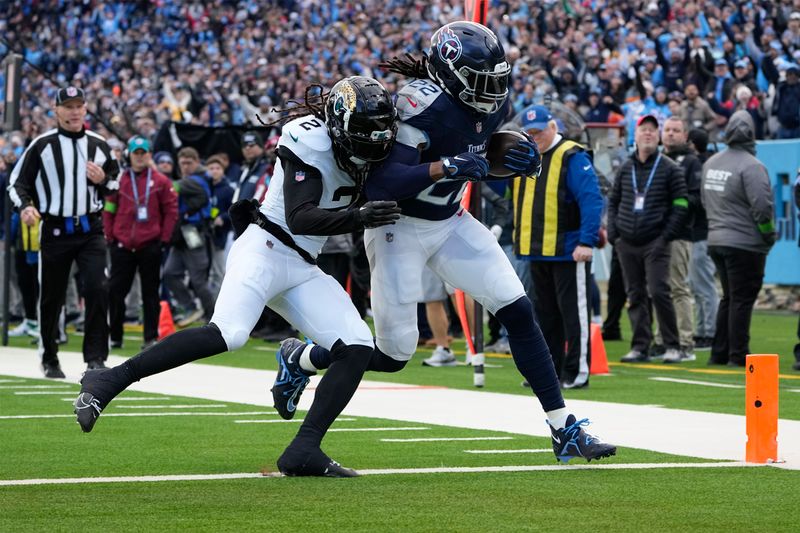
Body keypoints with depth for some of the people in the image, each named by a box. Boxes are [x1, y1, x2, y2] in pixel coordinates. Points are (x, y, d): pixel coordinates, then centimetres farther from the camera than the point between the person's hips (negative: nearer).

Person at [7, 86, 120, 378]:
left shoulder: (98, 145, 7)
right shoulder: (41, 145, -1)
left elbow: (115, 182, 18)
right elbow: (18, 182, 1)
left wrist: (103, 180, -5)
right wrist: (26, 206, -18)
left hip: (90, 230, 1)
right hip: (54, 230, -1)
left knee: (98, 288, -16)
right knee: (51, 296, 7)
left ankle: (95, 357, -12)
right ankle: (49, 359, 23)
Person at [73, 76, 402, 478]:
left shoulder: (356, 148, 9)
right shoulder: (310, 139, -15)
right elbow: (300, 219, -24)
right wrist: (358, 217, -34)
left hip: (301, 271, 8)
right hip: (264, 249, -8)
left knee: (357, 349, -7)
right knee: (227, 333, -30)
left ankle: (304, 452, -8)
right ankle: (105, 383, -23)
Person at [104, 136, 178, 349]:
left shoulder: (160, 181, 1)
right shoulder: (119, 180, 5)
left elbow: (171, 210, 2)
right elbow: (108, 210, 7)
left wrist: (164, 238, -3)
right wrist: (110, 237, 2)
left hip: (150, 246, -1)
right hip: (122, 245, 1)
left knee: (150, 292, 4)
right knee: (116, 290, 2)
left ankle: (151, 337, 9)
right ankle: (114, 337, 11)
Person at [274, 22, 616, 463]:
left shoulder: (492, 106, -5)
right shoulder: (423, 106, -28)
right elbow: (380, 183, -34)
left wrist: (520, 162, -7)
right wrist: (445, 167, -43)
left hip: (449, 223, 7)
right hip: (399, 228, -7)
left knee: (518, 311, -5)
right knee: (393, 355, 0)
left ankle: (564, 430, 0)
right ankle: (302, 358, 29)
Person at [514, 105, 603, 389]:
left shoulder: (573, 157, -10)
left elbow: (591, 200, -16)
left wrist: (587, 242, -23)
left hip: (568, 252, -8)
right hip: (537, 250, 8)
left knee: (574, 312, -3)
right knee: (546, 313, 13)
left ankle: (577, 372, 0)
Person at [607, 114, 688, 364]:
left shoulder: (670, 169, 1)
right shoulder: (626, 169, 13)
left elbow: (680, 205, -1)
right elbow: (613, 201, 19)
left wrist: (666, 236, -9)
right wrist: (612, 233, 6)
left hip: (655, 243, -4)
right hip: (627, 244, 4)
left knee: (658, 292, -13)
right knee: (635, 295, 5)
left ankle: (672, 346, -5)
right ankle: (640, 347, 9)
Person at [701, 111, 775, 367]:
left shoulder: (711, 163, 9)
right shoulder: (751, 166, -17)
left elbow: (705, 200, 18)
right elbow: (762, 206, -20)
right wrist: (769, 234, -6)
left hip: (716, 240, 8)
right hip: (745, 243, -8)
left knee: (729, 297, 17)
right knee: (742, 299, -1)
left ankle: (719, 353, 18)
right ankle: (738, 354, 1)